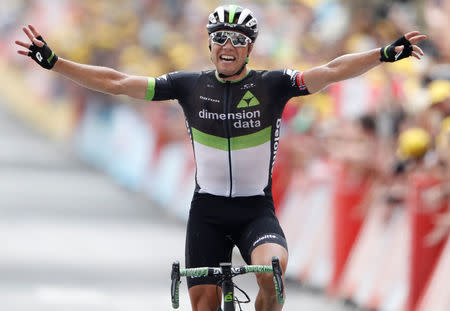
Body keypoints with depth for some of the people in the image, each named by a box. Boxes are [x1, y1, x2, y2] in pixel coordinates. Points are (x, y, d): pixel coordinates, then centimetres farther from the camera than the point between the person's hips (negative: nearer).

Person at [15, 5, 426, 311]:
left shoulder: (272, 86, -6)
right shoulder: (190, 86, -1)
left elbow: (332, 71, -17)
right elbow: (117, 83, -2)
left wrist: (385, 54, -31)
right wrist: (52, 61, -7)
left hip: (256, 210, -2)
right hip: (207, 212, 2)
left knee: (271, 271, -29)